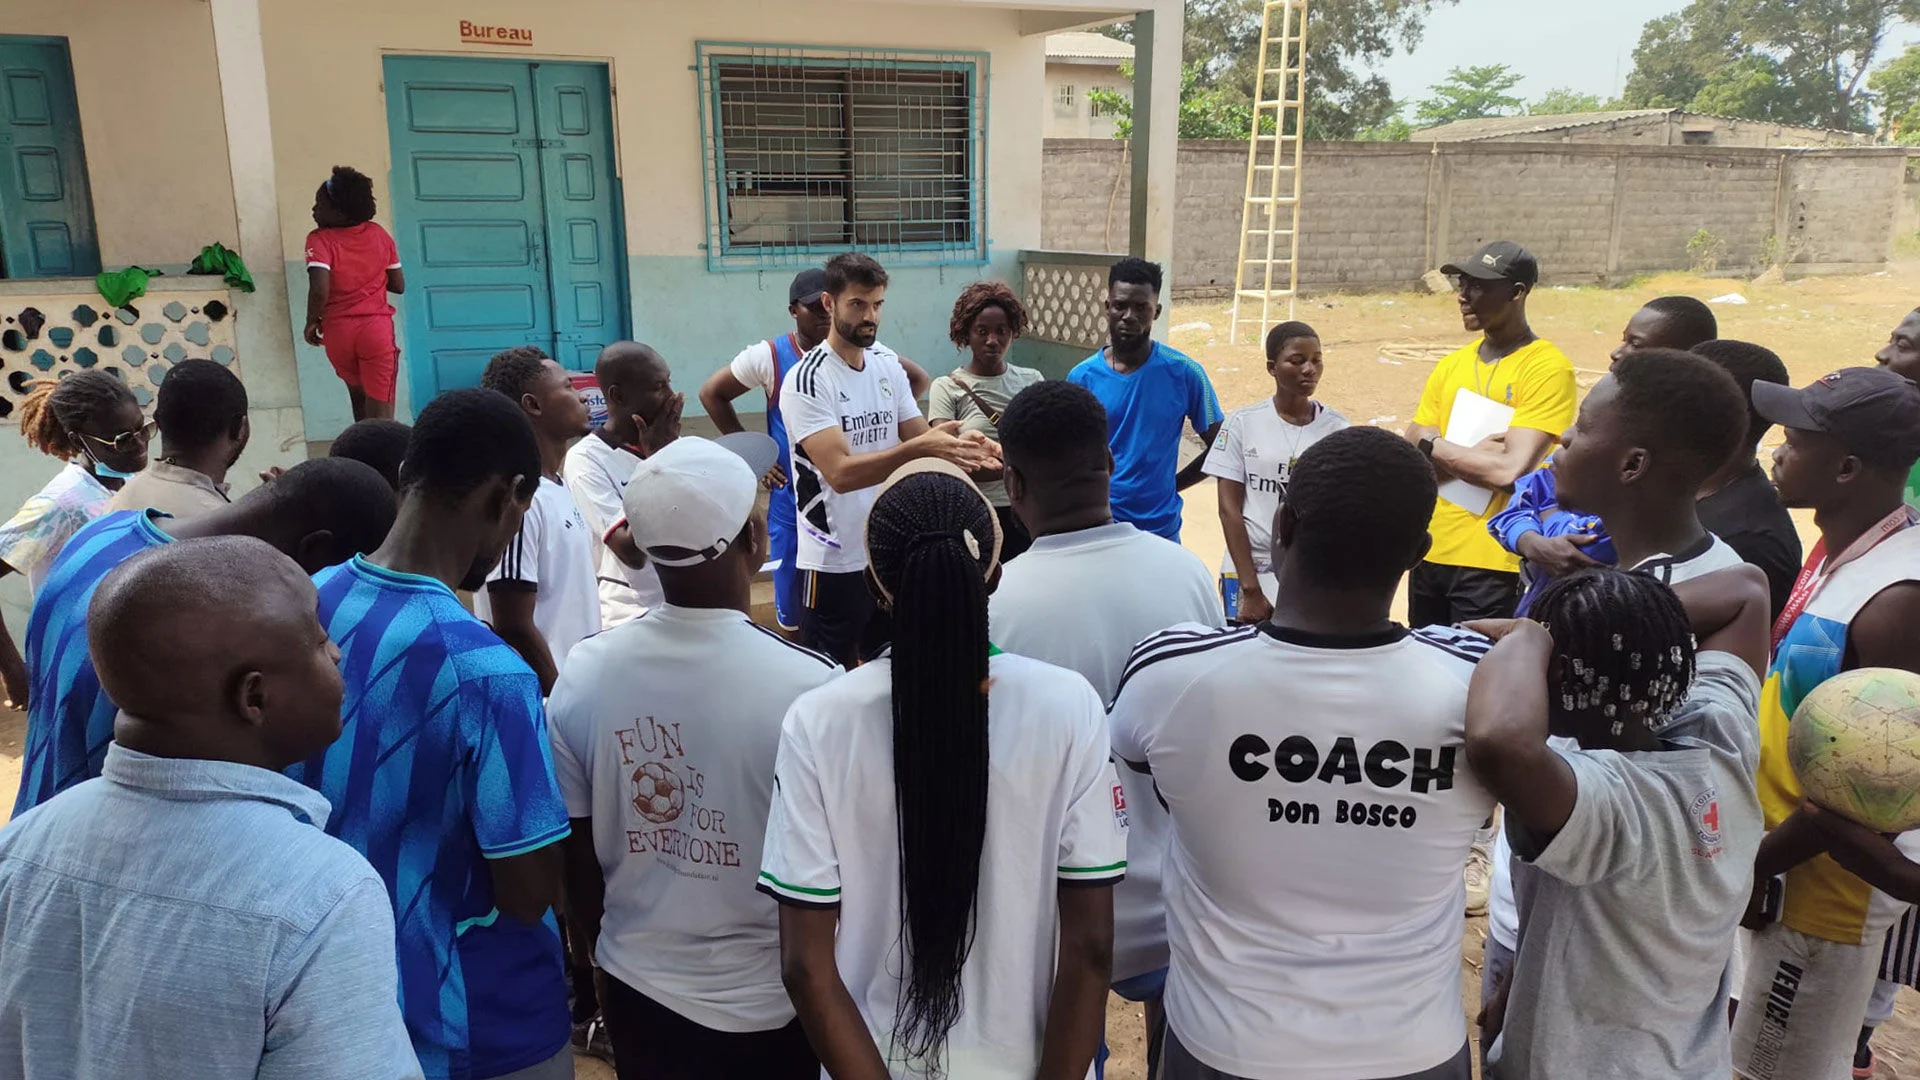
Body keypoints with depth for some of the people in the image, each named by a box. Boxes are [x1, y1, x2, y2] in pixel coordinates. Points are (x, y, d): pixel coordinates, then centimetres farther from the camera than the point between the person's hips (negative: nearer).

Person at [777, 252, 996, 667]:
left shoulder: (888, 364, 4)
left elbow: (920, 437, 4)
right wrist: (919, 448, -37)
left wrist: (959, 446, -18)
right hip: (834, 561, -6)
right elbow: (840, 472, -27)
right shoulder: (806, 381, -17)